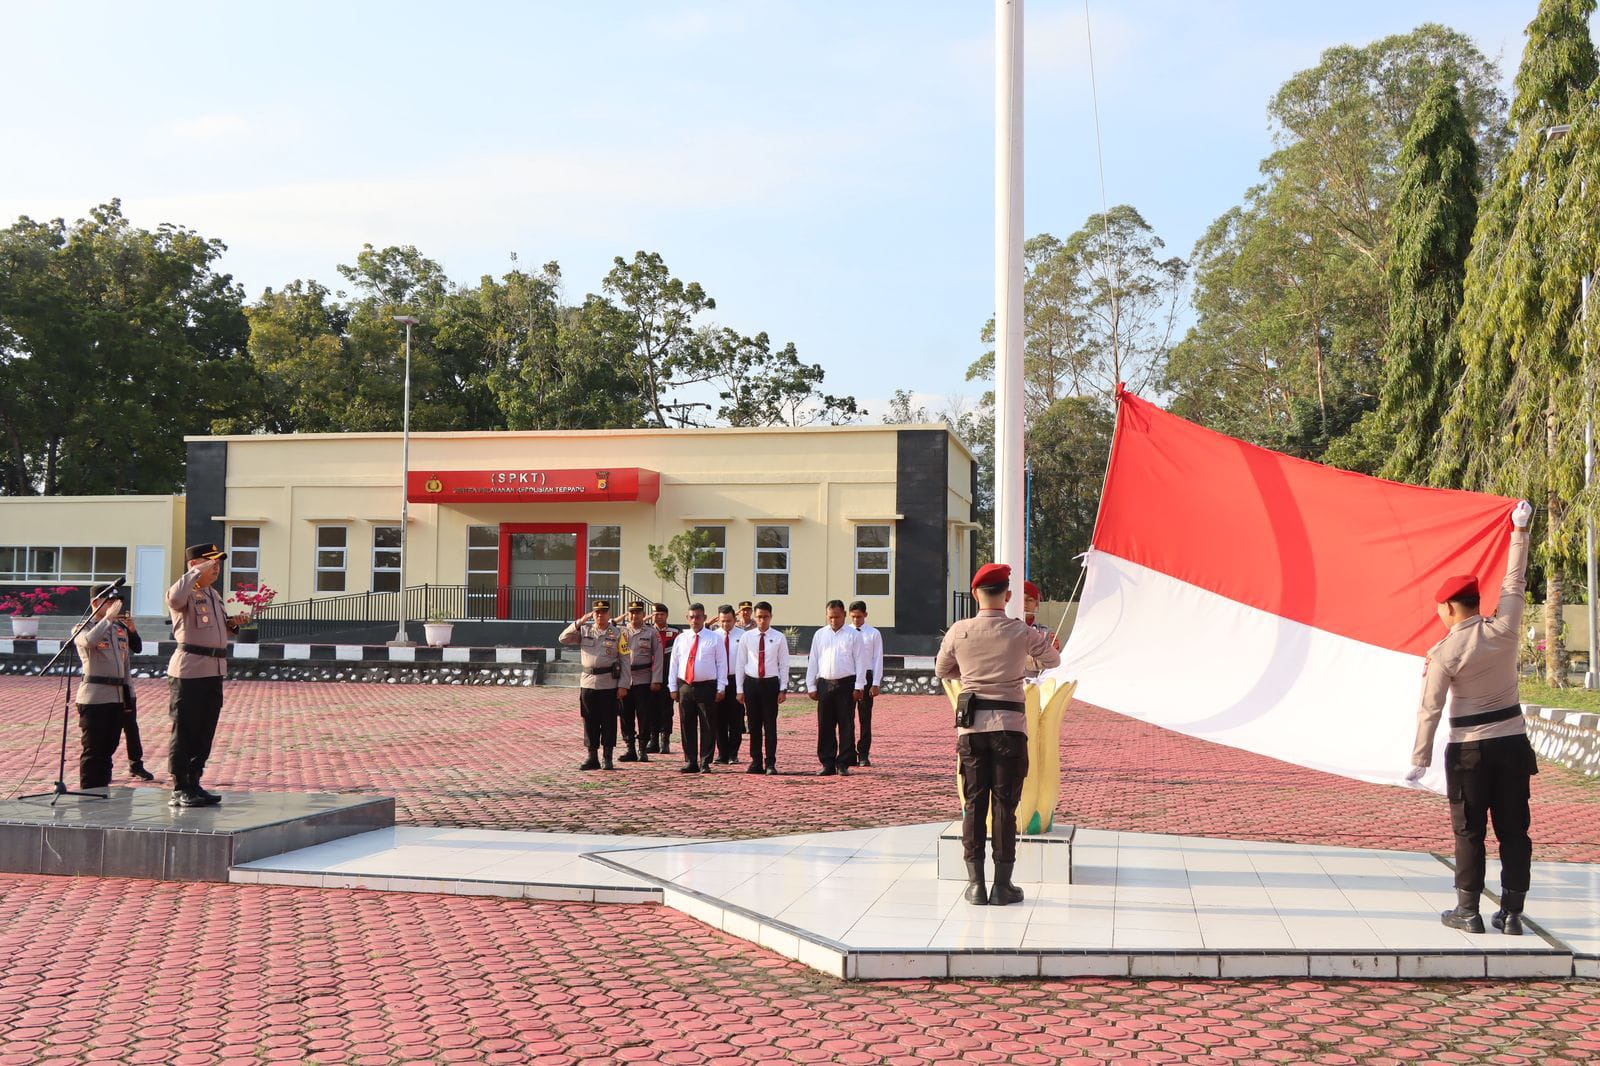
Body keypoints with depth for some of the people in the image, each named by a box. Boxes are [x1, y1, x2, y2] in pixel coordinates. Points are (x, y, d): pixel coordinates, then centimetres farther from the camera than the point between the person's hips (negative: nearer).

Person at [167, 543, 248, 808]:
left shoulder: (213, 595, 18)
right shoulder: (186, 593, -9)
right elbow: (175, 598, -35)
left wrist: (233, 623, 10)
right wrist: (197, 572, -24)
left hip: (214, 671, 9)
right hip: (188, 671, -9)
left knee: (205, 732, 12)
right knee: (184, 732, -2)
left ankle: (194, 784, 21)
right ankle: (179, 790, 3)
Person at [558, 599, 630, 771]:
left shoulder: (618, 634, 0)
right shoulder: (584, 631, 8)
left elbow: (625, 661, -1)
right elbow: (563, 639, -1)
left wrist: (623, 685, -8)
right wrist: (579, 622, -10)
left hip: (609, 684, -3)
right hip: (588, 682, 3)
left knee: (608, 721, 2)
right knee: (590, 721, 7)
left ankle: (608, 758, 10)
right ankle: (592, 758, 15)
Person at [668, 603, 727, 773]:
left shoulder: (715, 638, 4)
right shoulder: (680, 639, 11)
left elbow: (721, 664, 1)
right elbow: (674, 664, 13)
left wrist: (721, 688, -5)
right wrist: (673, 687, 7)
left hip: (707, 687, -3)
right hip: (685, 687, 3)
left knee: (707, 727, -1)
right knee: (687, 726, 5)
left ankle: (705, 763, 5)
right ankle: (690, 762, 12)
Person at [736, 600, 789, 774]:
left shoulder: (779, 638, 0)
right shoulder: (746, 637, 4)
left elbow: (784, 665, 2)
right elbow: (740, 664, 6)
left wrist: (783, 689, -4)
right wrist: (739, 690, 2)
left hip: (771, 683, -1)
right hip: (751, 683, 2)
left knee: (770, 725, 0)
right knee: (754, 725, 6)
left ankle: (770, 763, 5)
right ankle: (756, 762, 14)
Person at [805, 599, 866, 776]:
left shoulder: (853, 635, 2)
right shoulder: (819, 635, 10)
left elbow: (860, 662, 0)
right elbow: (812, 661, 11)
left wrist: (858, 687, -6)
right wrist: (811, 686, 6)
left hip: (846, 684, -2)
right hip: (824, 684, 3)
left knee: (846, 725, -1)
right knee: (825, 726, 3)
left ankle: (843, 764, 5)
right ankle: (827, 764, 10)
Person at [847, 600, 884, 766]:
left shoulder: (874, 634, 1)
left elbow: (878, 659, 0)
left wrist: (875, 684, -7)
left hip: (866, 676, -1)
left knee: (865, 717, 3)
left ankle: (863, 755, 9)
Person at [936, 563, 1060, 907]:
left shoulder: (959, 631, -2)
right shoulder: (1022, 633, -5)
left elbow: (941, 670, 15)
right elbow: (1053, 660, 14)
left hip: (971, 724, 1)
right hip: (1010, 724, -1)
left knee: (973, 804, 8)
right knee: (1005, 804, 4)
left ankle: (976, 883, 10)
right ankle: (1002, 885, 8)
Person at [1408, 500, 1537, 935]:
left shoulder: (1443, 653, -13)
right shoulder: (1504, 630, -5)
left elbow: (1430, 709, -12)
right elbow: (1514, 581, 9)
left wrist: (1419, 760, -6)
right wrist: (1520, 531, 19)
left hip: (1469, 750, -3)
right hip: (1512, 743, 4)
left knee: (1469, 832, 5)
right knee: (1514, 830, 9)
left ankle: (1467, 912, 9)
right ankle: (1512, 912, 12)